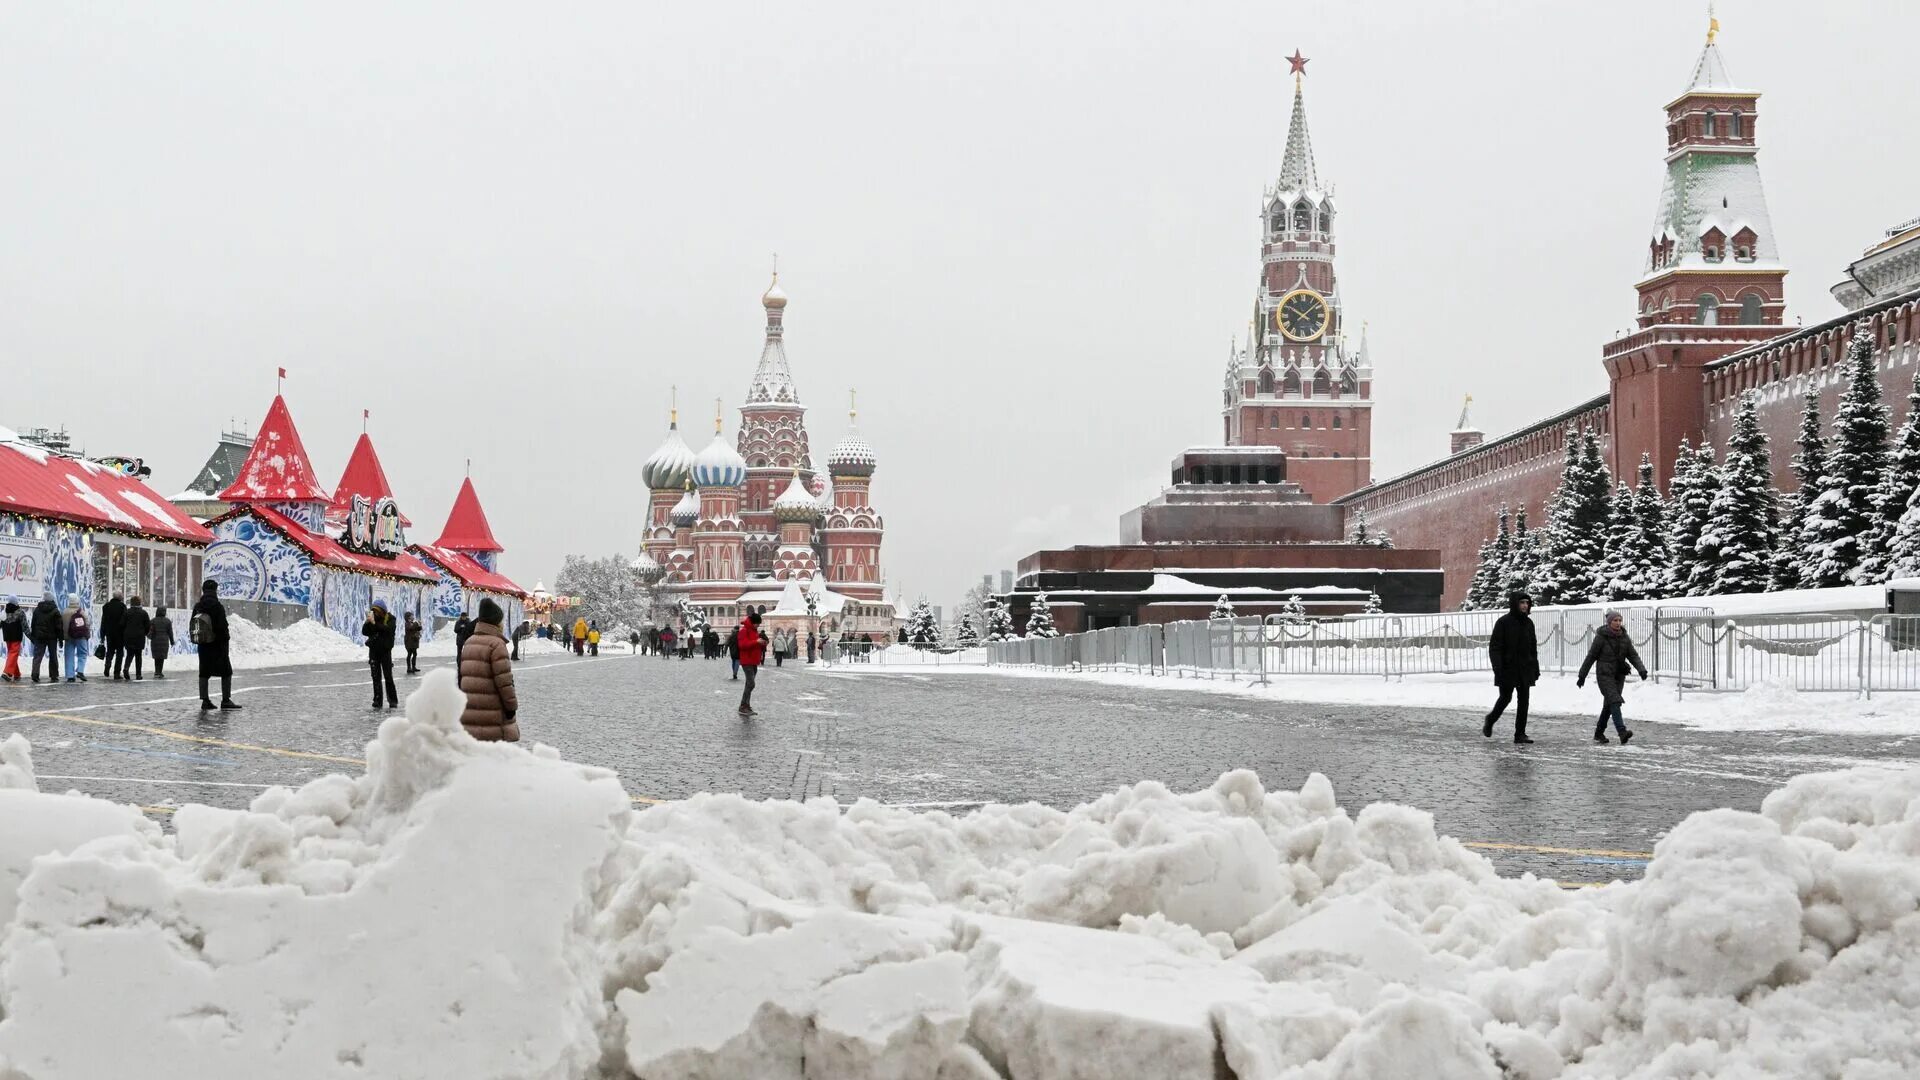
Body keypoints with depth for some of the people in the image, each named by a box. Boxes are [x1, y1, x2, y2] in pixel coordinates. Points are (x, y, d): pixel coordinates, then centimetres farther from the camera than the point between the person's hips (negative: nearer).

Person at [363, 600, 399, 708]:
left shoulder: (390, 618, -3)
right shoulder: (372, 618, 7)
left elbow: (388, 629, -22)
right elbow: (364, 632, 2)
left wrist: (374, 623, -25)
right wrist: (367, 622, -14)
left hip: (385, 650, -3)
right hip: (373, 650, 3)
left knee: (388, 676, -4)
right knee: (376, 677, 2)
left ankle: (393, 700, 3)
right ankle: (377, 700, 3)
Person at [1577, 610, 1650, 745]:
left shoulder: (1624, 637, 4)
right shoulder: (1601, 637, -9)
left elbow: (1633, 655, 2)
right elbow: (1590, 657, -4)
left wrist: (1641, 669, -16)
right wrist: (1582, 676, -1)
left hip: (1619, 675, 5)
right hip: (1605, 675, -5)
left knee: (1609, 705, 11)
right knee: (1614, 701, -20)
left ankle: (1599, 733, 25)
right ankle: (1622, 733, -32)